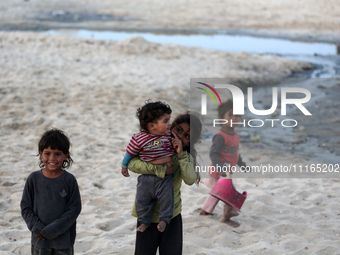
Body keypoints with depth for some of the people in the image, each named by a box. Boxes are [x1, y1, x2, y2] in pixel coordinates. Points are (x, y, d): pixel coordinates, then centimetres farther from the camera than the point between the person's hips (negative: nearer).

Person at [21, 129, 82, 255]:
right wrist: (37, 228, -12)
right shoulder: (34, 179, -3)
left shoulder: (69, 180, -8)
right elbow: (25, 207, 1)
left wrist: (52, 230, -14)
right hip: (39, 240, 2)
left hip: (63, 240, -1)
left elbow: (74, 209, -9)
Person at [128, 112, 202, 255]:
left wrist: (181, 154, -27)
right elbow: (132, 163, -22)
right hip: (148, 212, -2)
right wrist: (160, 170, -29)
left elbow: (190, 180, -19)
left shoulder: (187, 156, 0)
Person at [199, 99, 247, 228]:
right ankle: (226, 217, 14)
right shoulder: (220, 136, -25)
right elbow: (213, 154, -29)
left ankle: (205, 210, 43)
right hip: (218, 174, -10)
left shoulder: (234, 135, 5)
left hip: (227, 172, 10)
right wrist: (220, 168, -38)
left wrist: (241, 164, 24)